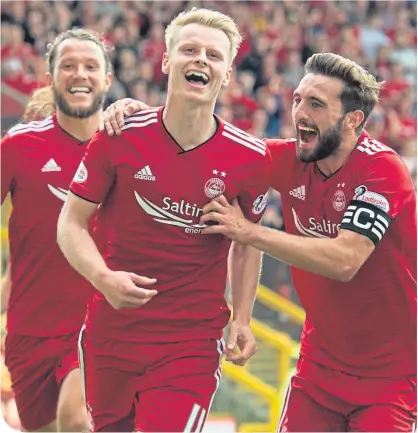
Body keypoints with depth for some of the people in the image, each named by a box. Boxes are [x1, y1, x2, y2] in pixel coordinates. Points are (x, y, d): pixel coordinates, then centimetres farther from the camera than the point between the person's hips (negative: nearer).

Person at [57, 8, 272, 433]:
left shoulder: (251, 158, -4)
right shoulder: (119, 137, -6)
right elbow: (71, 223, -1)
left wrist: (242, 320, 4)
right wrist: (103, 278, -19)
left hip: (193, 343, -1)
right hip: (111, 331, 1)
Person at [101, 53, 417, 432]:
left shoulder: (382, 168, -19)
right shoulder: (291, 160, -1)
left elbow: (344, 261, -28)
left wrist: (249, 231, -24)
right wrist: (139, 113, -9)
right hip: (322, 363, 6)